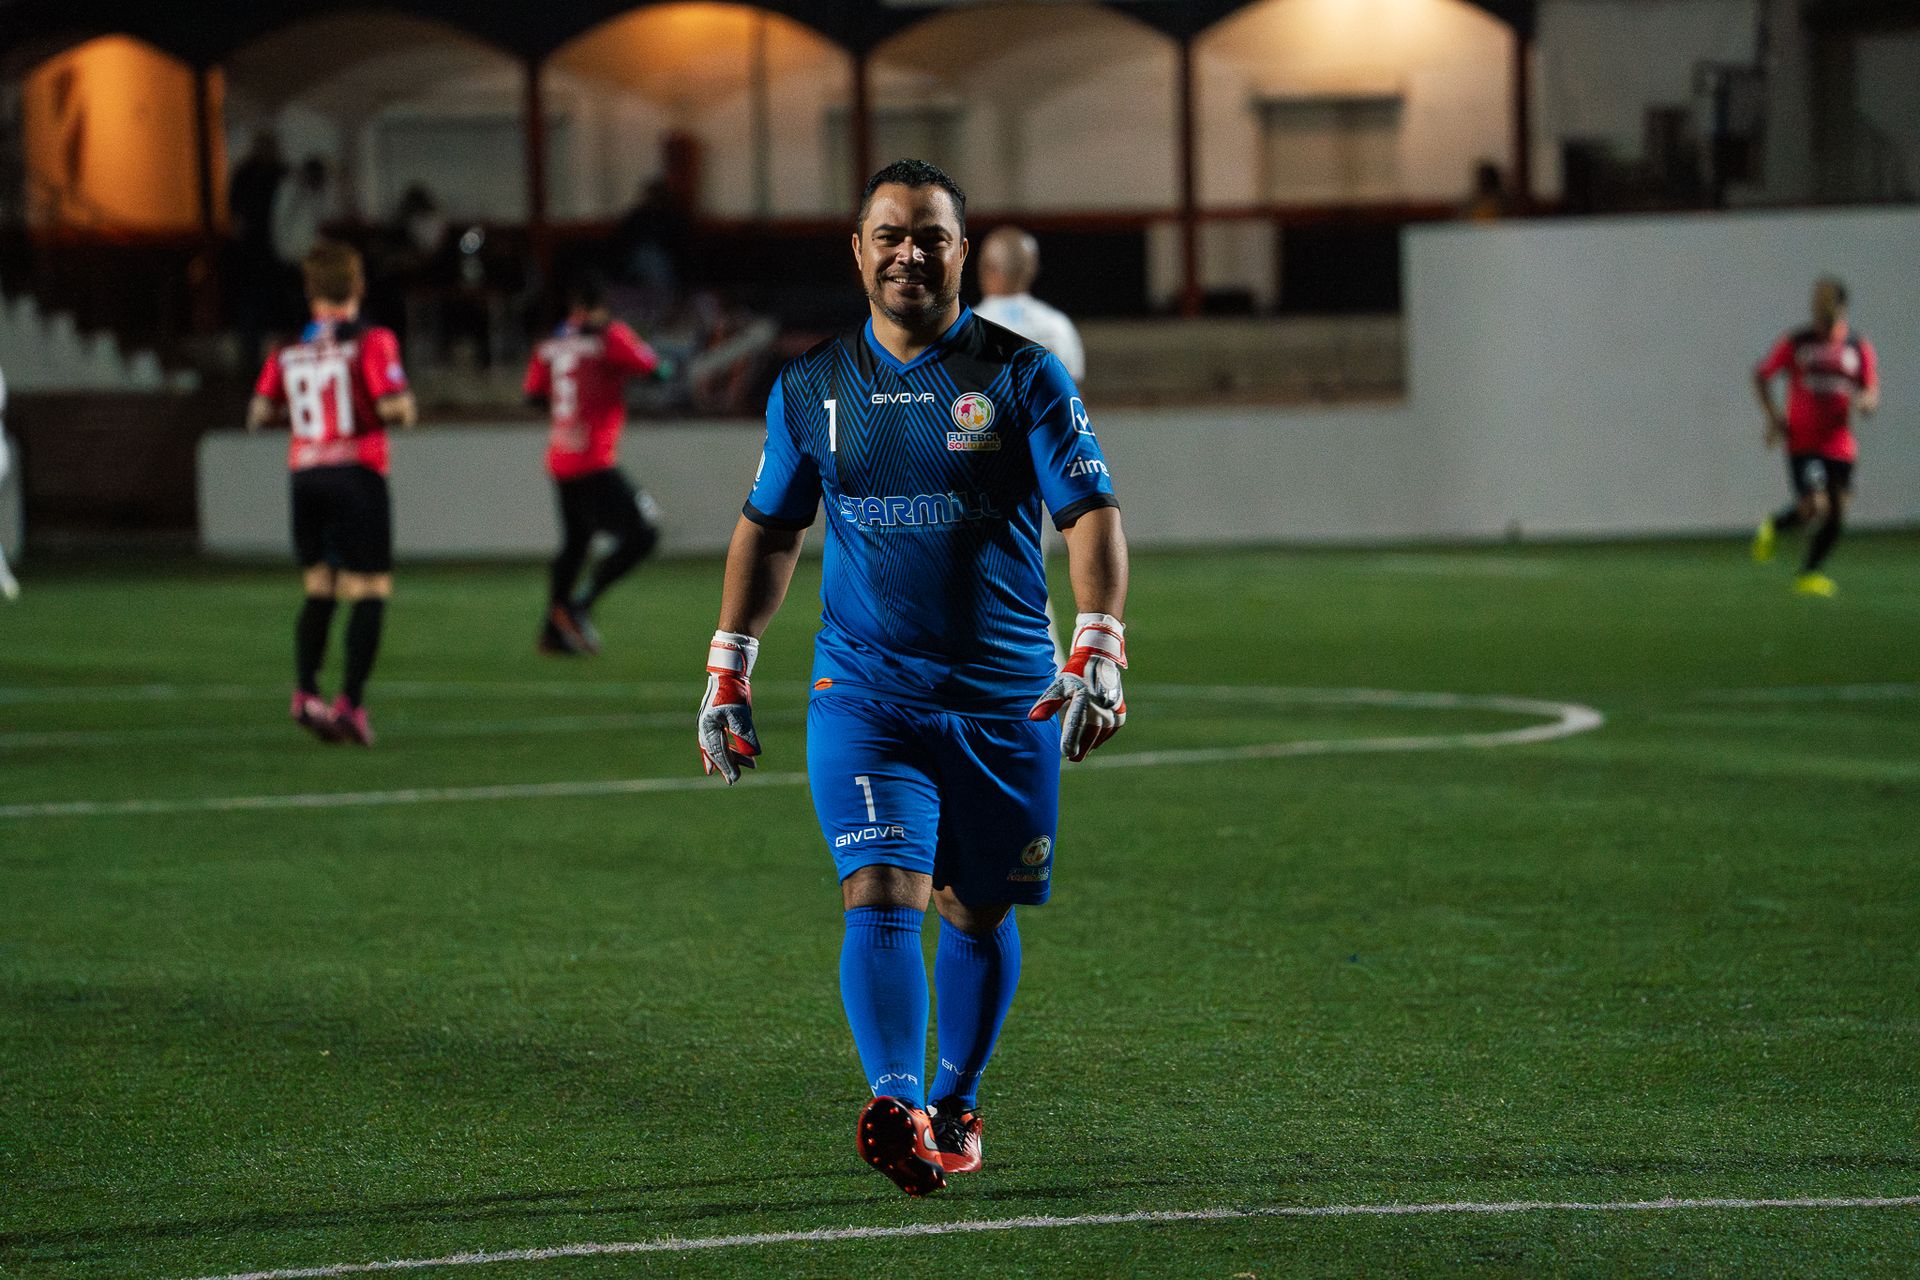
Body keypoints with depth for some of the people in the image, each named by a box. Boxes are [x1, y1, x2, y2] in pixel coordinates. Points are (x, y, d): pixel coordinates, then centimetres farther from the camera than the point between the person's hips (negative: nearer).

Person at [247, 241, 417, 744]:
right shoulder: (371, 342, -8)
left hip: (305, 476, 5)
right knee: (369, 593, 0)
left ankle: (305, 691, 1)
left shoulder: (288, 351, 5)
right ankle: (351, 701, -9)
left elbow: (259, 413, 4)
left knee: (319, 592, 15)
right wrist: (408, 405, 6)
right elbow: (395, 409, -16)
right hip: (357, 476, -5)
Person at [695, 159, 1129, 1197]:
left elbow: (1091, 517, -5)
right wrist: (726, 675, 12)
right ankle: (896, 1110, -29)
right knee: (881, 895, -17)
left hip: (1004, 695, 0)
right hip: (861, 690, 0)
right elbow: (769, 530, 17)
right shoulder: (812, 387, 6)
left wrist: (1096, 657, -18)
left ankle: (955, 1105, 28)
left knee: (976, 912, 10)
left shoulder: (1021, 375, -2)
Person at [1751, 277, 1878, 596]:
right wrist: (1773, 416, -4)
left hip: (1840, 446, 3)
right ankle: (1773, 527, 12)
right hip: (1802, 441, -3)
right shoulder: (1795, 343, 1)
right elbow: (1762, 376, 10)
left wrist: (1865, 402, -18)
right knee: (1814, 507, -19)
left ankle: (1808, 575, 16)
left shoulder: (1859, 348, 5)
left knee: (1836, 514, 0)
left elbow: (1872, 395, 7)